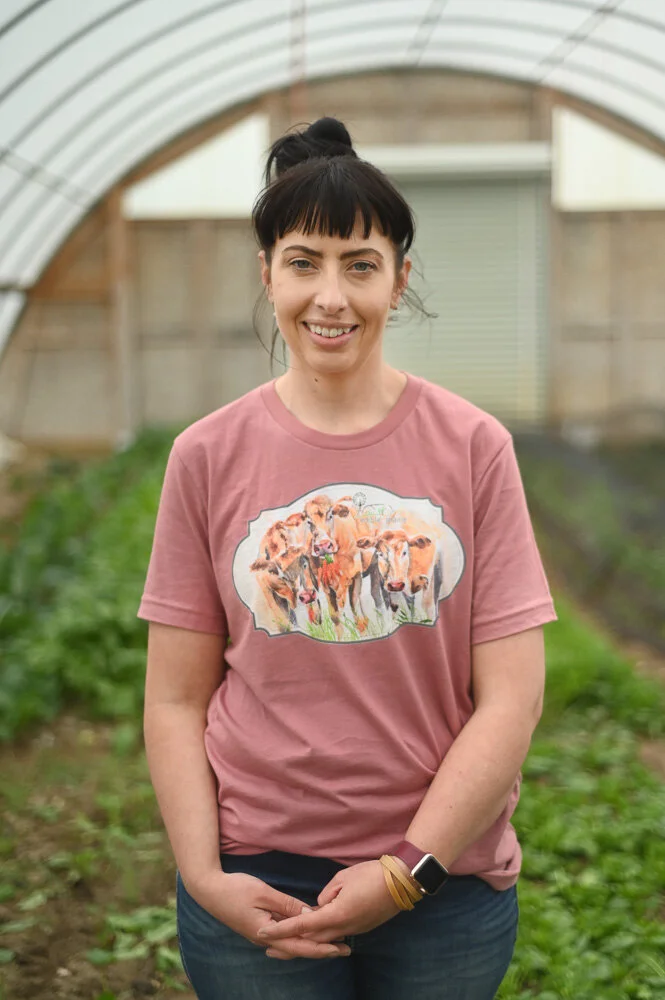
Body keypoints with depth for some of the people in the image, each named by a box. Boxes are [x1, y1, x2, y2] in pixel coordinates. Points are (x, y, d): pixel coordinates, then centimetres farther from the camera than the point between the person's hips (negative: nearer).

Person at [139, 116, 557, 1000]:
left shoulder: (474, 447, -4)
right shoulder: (209, 457, -2)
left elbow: (511, 699, -6)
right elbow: (176, 702, 0)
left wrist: (408, 871, -11)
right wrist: (205, 877, -10)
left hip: (445, 884, 0)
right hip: (254, 886, 0)